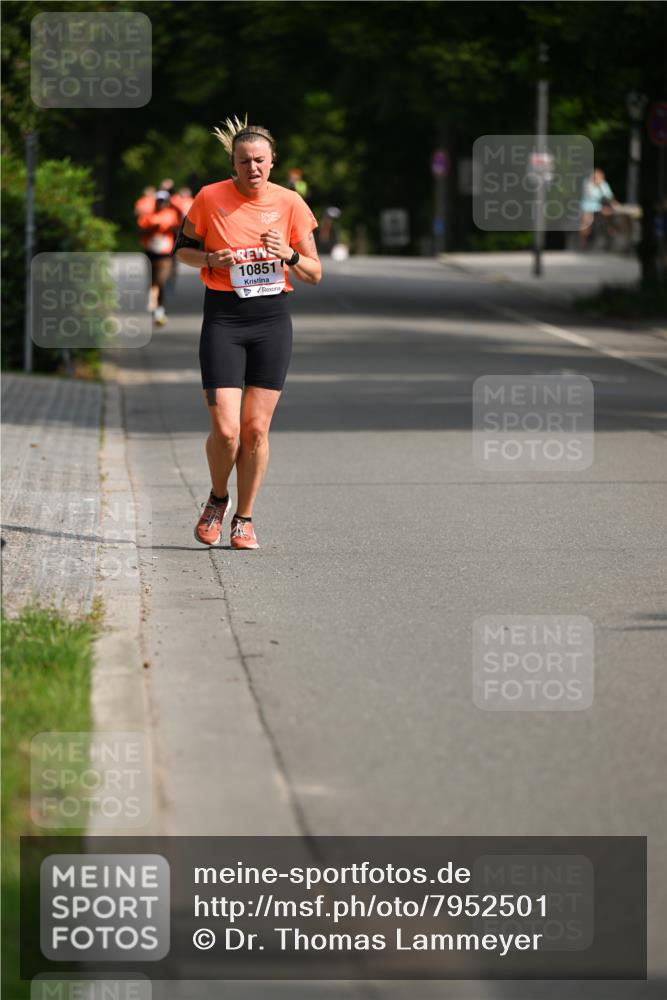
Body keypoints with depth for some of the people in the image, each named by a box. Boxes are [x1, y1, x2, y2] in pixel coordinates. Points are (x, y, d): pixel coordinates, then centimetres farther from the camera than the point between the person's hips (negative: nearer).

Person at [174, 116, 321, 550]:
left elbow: (315, 273, 5)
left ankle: (244, 518, 17)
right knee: (225, 430, -9)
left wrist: (288, 256, -15)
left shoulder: (290, 203, 0)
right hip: (223, 321, -1)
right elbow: (183, 248, 10)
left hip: (272, 321, 1)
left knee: (256, 429, 1)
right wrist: (211, 259, -10)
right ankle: (217, 500, 20)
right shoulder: (210, 197, -4)